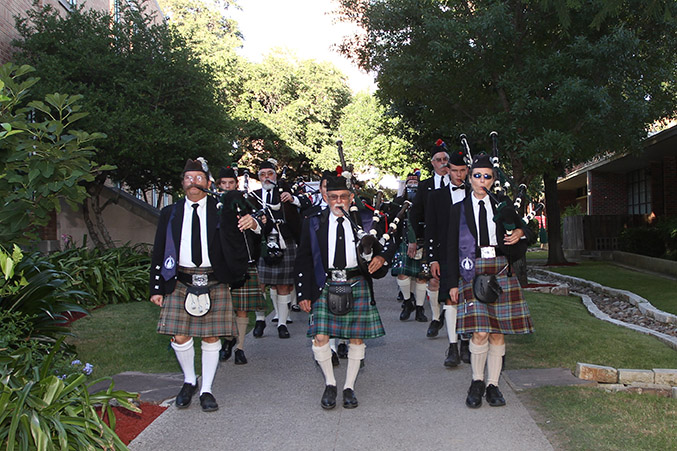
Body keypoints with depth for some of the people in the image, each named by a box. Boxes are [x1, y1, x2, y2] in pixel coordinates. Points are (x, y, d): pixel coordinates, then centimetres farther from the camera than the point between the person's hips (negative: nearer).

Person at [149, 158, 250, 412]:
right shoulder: (170, 213, 10)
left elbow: (236, 246, 4)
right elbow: (158, 252, 10)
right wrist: (157, 288, 6)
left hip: (214, 284, -1)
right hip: (180, 283, 1)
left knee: (211, 338, 3)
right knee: (179, 337, -1)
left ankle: (206, 391, 17)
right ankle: (189, 381, 25)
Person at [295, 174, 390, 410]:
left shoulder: (365, 221, 6)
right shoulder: (314, 223, 5)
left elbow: (384, 245, 18)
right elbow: (303, 260, 7)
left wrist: (381, 257, -7)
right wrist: (303, 293, 2)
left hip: (357, 285, 1)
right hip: (325, 286, 0)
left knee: (357, 338, 4)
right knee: (320, 338, -7)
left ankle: (349, 387, 23)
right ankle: (330, 384, 17)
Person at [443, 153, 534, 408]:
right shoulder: (459, 209, 6)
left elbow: (521, 226, 21)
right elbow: (452, 248, 4)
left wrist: (520, 233, -5)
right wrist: (453, 283, -1)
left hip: (500, 273, 2)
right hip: (472, 274, -2)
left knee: (498, 332, 4)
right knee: (480, 332, -10)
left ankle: (493, 385, 16)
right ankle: (477, 382, 11)